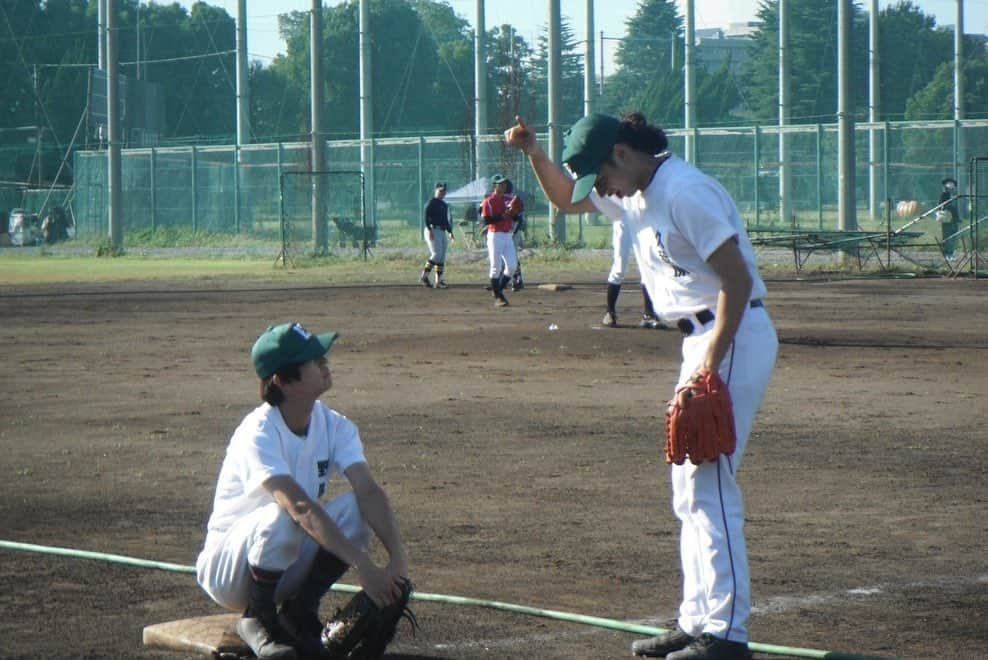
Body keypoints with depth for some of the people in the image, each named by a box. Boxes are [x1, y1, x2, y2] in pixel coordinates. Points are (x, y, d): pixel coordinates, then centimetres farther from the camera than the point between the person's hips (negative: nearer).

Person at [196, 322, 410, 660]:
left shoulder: (335, 427, -6)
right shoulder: (258, 434, -26)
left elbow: (369, 491, -18)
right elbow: (300, 508, -38)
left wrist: (398, 557, -34)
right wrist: (364, 566, -45)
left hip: (292, 566, 6)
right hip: (228, 568, -6)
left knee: (359, 507, -18)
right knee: (282, 515, -37)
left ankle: (300, 610, -4)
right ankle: (257, 618, -13)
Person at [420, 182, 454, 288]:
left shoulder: (444, 205, 20)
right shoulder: (432, 202, -6)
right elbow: (426, 216, -15)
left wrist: (450, 231, 18)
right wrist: (429, 229, -24)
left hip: (442, 232, 9)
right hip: (433, 230, -9)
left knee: (442, 257, 5)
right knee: (437, 254, -18)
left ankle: (439, 281, 6)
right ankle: (424, 276, -14)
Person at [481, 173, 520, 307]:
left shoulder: (508, 200, 12)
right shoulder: (489, 202, -7)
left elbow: (516, 218, 16)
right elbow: (485, 220, -16)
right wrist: (502, 216, -23)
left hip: (508, 236, 6)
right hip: (495, 236, -6)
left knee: (512, 266, 1)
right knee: (496, 267, -3)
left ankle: (499, 289, 17)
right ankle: (497, 297, 4)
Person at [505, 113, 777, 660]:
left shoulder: (684, 193, -18)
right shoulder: (635, 195, 12)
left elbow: (737, 280, -22)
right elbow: (566, 199, 30)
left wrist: (712, 364, -24)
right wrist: (533, 151, 14)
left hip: (734, 338, -10)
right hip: (703, 341, 10)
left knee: (708, 485, -13)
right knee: (691, 489, 12)